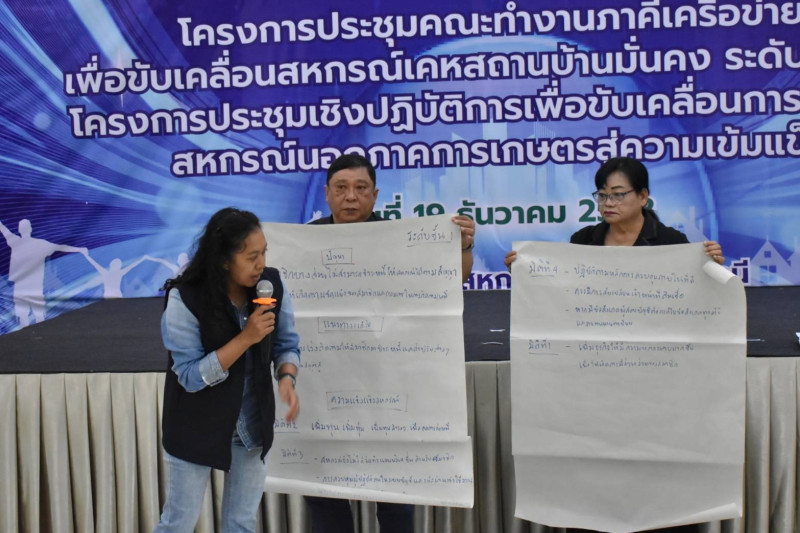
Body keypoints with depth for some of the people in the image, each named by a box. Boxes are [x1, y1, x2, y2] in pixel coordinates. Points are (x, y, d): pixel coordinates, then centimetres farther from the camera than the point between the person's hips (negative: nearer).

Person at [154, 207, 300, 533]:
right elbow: (191, 376, -22)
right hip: (197, 427, -4)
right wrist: (246, 338, -29)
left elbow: (286, 343, 0)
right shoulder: (185, 299, -23)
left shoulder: (271, 285, -10)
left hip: (252, 426, 4)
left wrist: (287, 378, -21)